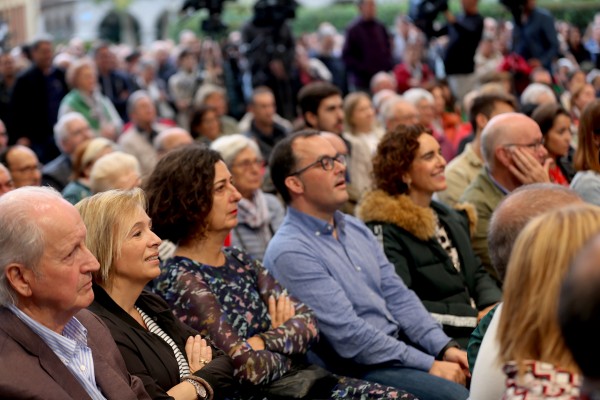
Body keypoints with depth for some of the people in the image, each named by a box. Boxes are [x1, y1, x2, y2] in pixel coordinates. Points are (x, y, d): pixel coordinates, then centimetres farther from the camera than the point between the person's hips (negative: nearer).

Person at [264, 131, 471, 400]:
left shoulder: (355, 229, 12)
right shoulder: (290, 252, -15)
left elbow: (398, 296, 10)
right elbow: (349, 335, -19)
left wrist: (445, 348, -5)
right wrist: (429, 365, -18)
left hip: (402, 346, 8)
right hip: (354, 371, -8)